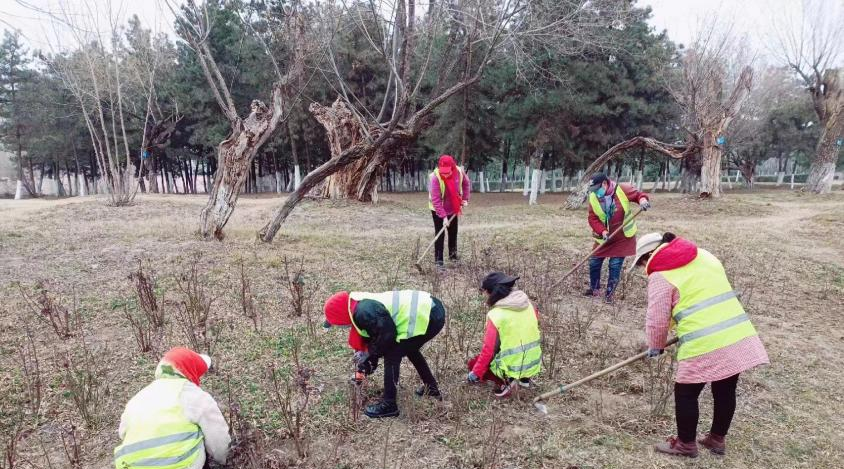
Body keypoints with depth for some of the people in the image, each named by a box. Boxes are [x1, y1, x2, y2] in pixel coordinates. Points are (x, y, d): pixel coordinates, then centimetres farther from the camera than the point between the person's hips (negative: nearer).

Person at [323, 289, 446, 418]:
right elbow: (371, 332, 27)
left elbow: (387, 335, -16)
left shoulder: (364, 312, -18)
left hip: (427, 318, -10)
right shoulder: (363, 304, 14)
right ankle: (431, 387, 45)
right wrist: (363, 354, 30)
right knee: (409, 348, 32)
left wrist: (369, 352, 0)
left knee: (391, 356, 0)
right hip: (429, 307, 10)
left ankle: (389, 406, 12)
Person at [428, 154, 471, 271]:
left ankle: (453, 255, 33)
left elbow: (466, 183, 4)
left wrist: (465, 198, -2)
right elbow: (435, 200, -31)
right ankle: (438, 261, 2)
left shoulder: (459, 172, -20)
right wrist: (443, 216, -33)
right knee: (439, 234, -5)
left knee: (453, 232, 15)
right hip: (438, 209, -5)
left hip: (453, 208, 5)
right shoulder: (435, 177, -32)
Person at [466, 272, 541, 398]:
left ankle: (504, 382, -3)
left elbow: (488, 349, -17)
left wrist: (475, 373, -6)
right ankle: (524, 378, 18)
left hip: (512, 368, -6)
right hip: (535, 364, 6)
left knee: (473, 364, 16)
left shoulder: (495, 315, -20)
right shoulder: (527, 303, -4)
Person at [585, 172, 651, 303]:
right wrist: (602, 232, -27)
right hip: (603, 237, 3)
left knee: (615, 265, -3)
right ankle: (594, 289, 31)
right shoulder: (593, 197, -11)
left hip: (622, 237, -3)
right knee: (594, 263, 8)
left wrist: (643, 200, -33)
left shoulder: (622, 189, -18)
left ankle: (609, 294, 12)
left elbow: (639, 195, -9)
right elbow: (593, 219, -12)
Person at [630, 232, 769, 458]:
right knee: (725, 391, 21)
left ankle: (685, 444, 26)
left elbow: (657, 319, -3)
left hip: (704, 345, -7)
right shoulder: (703, 255, 16)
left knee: (685, 394, 11)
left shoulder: (660, 275, -4)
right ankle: (717, 439, 38)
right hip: (739, 335, 8)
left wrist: (655, 346, 16)